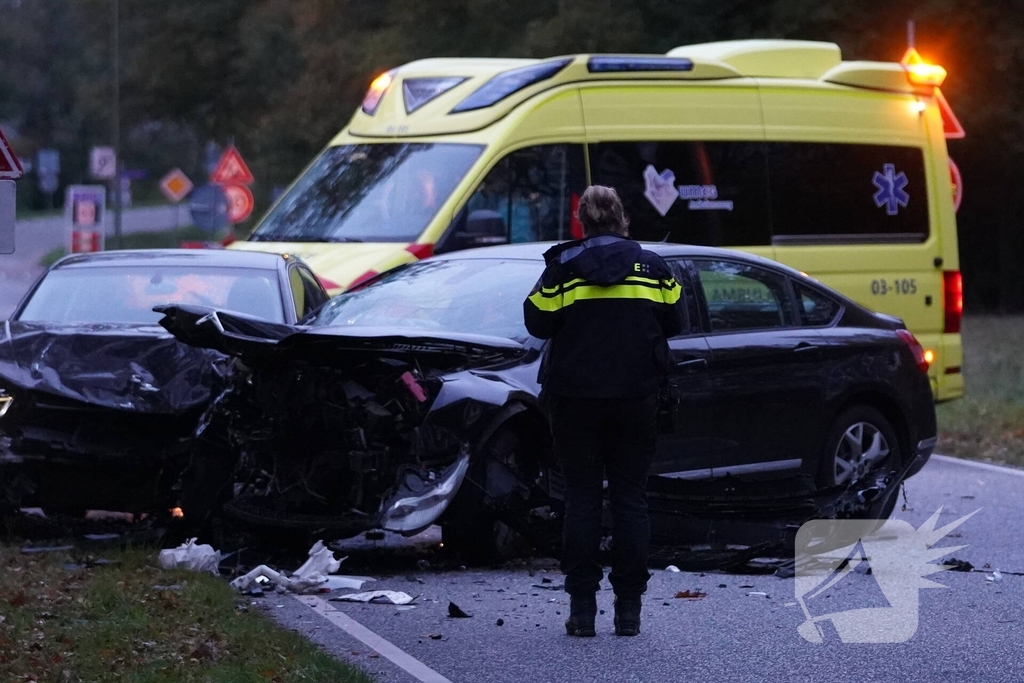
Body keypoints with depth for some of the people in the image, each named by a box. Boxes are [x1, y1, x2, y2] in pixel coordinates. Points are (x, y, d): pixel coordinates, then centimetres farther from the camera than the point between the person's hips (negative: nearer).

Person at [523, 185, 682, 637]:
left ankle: (582, 608, 0)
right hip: (636, 397, 1)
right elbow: (672, 324, 9)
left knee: (582, 498, 4)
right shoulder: (651, 267, 2)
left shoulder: (564, 268, -5)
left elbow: (538, 323, -2)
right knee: (630, 498, 6)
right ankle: (629, 609, 3)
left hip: (576, 399, -1)